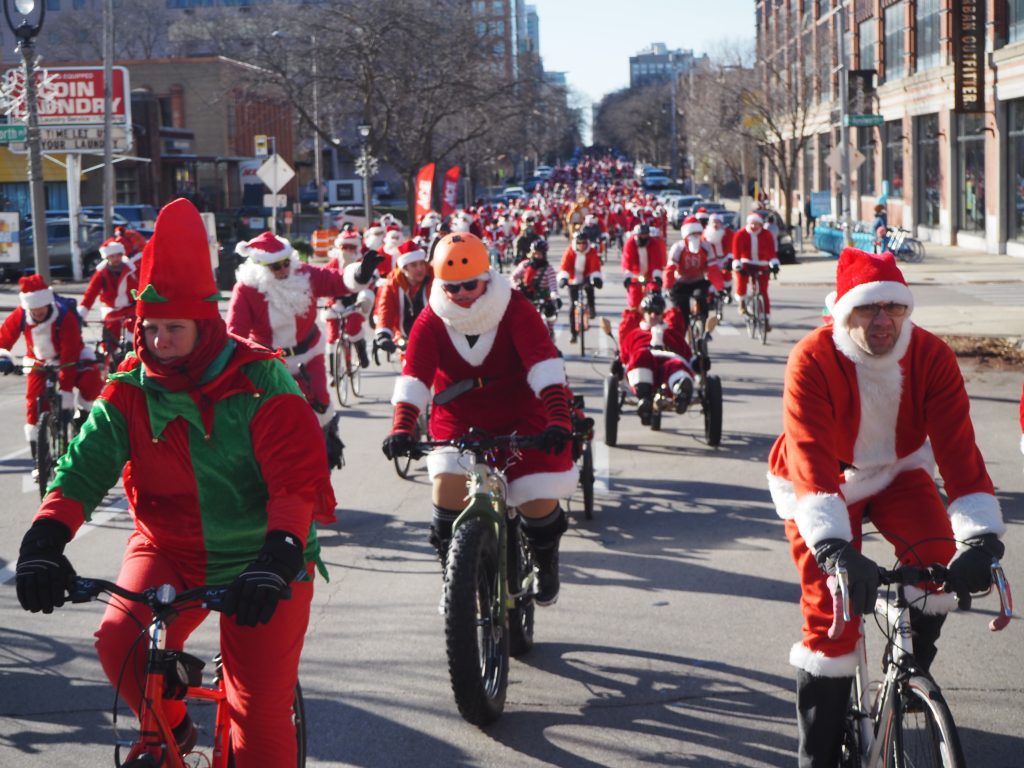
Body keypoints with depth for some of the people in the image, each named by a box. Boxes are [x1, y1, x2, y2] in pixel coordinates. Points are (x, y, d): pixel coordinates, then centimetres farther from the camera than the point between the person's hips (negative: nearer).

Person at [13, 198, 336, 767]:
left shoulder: (259, 382, -14)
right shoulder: (130, 391, -4)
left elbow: (297, 476, -23)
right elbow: (85, 464, -15)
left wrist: (280, 555, -39)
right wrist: (44, 539, -33)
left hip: (258, 557, -3)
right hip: (170, 550, 3)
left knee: (260, 710, -7)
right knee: (121, 643, -22)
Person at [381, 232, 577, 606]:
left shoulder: (514, 309, -15)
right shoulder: (431, 322, -9)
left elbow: (544, 362, -24)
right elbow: (414, 376, -18)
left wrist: (558, 418, -37)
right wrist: (402, 427, -34)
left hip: (518, 415, -1)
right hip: (459, 418, 1)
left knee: (537, 501, -10)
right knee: (449, 487, -21)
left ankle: (545, 562, 24)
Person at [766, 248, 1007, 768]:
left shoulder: (931, 356, -22)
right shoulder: (812, 361, -30)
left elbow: (958, 449, -30)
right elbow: (810, 458, -40)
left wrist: (981, 535, -43)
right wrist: (833, 546, -53)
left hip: (896, 471, 2)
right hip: (820, 484, -2)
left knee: (938, 559, -26)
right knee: (830, 617, -8)